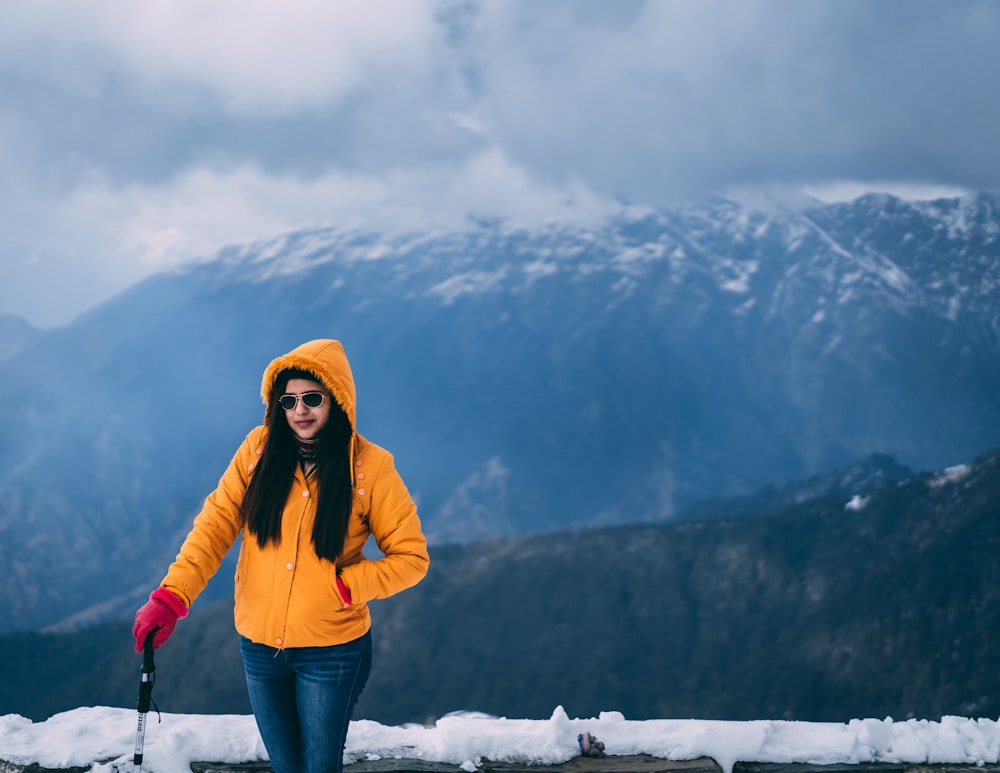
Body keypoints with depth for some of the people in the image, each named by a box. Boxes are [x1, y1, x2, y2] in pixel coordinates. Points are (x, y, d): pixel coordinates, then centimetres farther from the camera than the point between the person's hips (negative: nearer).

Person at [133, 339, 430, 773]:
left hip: (331, 650, -3)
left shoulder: (370, 467, -10)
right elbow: (215, 526, -9)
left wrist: (346, 586, -20)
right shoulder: (259, 449, -4)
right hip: (259, 644, 3)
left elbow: (411, 558, -6)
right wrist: (170, 598, -21)